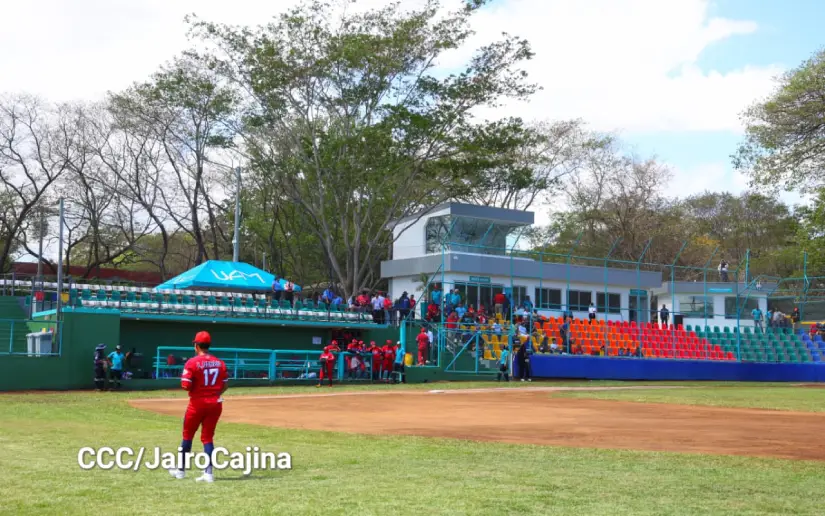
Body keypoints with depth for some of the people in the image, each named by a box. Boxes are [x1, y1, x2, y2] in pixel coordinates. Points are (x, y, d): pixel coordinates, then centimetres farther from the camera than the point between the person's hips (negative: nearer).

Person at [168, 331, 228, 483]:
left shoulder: (192, 362, -11)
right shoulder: (219, 363, 3)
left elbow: (185, 385, -16)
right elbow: (225, 385, 6)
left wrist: (192, 387, 5)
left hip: (197, 403, -4)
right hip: (215, 404, 4)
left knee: (187, 436, 13)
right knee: (208, 437, 8)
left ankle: (181, 469, 24)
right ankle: (208, 472, 0)